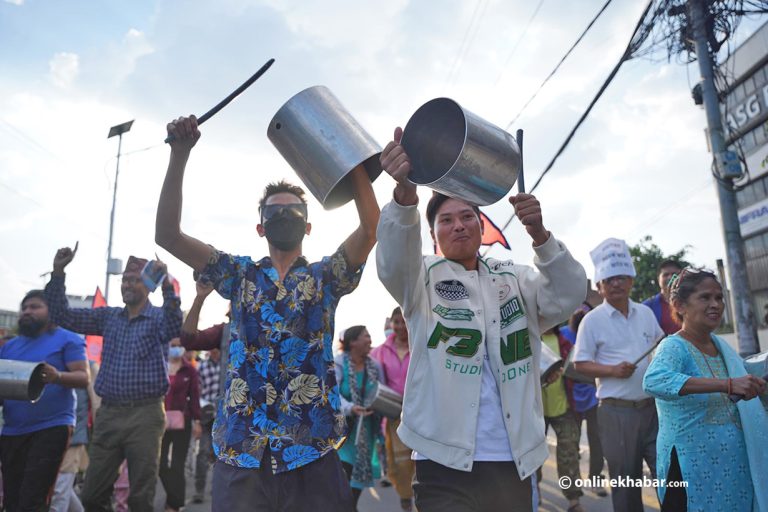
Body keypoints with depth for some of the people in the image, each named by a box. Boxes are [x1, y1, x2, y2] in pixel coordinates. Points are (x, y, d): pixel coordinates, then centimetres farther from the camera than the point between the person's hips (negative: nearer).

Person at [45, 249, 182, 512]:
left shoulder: (160, 317, -3)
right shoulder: (107, 316, 12)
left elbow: (175, 327, -25)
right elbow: (62, 316, 9)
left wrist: (167, 286, -41)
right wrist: (58, 273, -2)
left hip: (144, 415, -5)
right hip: (108, 414, 5)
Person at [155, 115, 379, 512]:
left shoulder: (326, 277, 7)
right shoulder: (240, 275, 11)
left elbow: (370, 228, -9)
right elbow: (167, 235, 2)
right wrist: (179, 154, -5)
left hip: (311, 450, -1)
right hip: (240, 448, 2)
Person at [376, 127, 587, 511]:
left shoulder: (513, 280, 11)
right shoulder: (423, 278, 2)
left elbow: (569, 296, -4)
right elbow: (394, 261, -20)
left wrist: (539, 235, -22)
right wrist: (406, 193, -39)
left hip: (513, 464, 4)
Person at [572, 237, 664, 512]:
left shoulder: (645, 313, 7)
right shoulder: (593, 320, -8)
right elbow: (580, 364, -7)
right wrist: (614, 370, -21)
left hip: (653, 405, 4)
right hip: (617, 411, -4)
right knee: (625, 479, 10)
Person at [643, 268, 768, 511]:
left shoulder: (720, 345, 6)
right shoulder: (674, 346, -18)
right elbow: (653, 381, -41)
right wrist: (727, 384, -43)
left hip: (736, 464, 8)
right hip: (693, 470, -7)